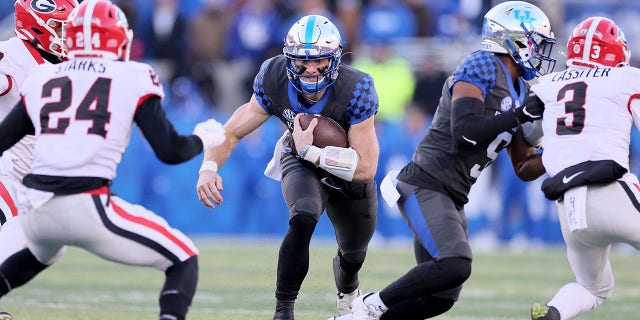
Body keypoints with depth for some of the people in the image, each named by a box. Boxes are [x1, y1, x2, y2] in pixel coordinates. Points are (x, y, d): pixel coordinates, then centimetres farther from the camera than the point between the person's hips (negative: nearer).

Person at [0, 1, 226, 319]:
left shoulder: (41, 79, 13)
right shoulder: (133, 80, 3)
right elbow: (170, 151, 0)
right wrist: (204, 139, 21)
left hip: (37, 210, 5)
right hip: (88, 208, -5)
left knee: (41, 255, 39)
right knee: (183, 261, 8)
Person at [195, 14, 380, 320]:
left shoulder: (355, 91, -37)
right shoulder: (275, 80, -28)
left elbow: (365, 168, -35)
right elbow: (234, 130, -18)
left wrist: (310, 151, -39)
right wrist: (209, 168, -35)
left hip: (350, 172, 0)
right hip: (302, 161, 0)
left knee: (353, 254, 22)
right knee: (303, 219, -34)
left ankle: (348, 290, 60)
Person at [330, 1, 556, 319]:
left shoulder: (520, 92, 16)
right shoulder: (481, 67, -10)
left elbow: (525, 169, 18)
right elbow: (463, 132, -24)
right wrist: (521, 115, -19)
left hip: (451, 198, 10)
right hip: (424, 186, -10)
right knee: (454, 266, -28)